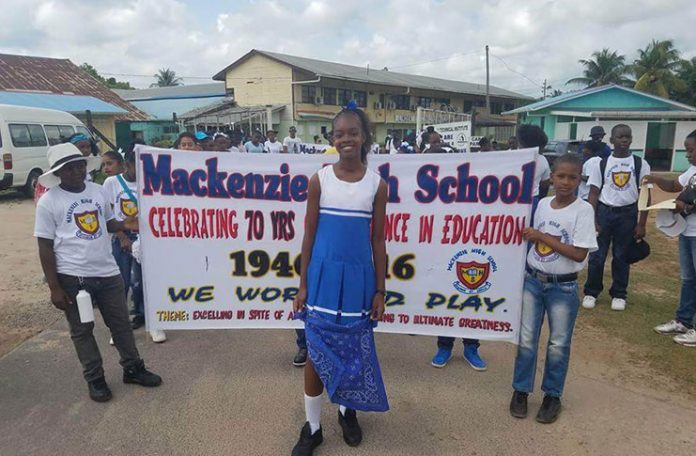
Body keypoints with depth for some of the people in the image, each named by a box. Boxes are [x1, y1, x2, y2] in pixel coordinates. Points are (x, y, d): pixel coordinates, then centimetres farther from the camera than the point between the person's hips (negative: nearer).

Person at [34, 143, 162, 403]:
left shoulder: (97, 191, 4)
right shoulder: (48, 202, -8)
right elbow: (45, 247, -7)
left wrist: (125, 225, -5)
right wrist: (54, 287, -10)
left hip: (107, 272, 4)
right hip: (72, 277, -4)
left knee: (121, 322, 13)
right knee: (81, 330, 10)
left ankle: (133, 368, 29)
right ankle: (95, 379, 26)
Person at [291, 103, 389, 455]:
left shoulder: (377, 184, -2)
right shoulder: (319, 180, -3)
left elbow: (378, 240, 2)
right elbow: (309, 234, 1)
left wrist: (380, 291, 2)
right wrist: (303, 285, -1)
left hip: (358, 277, 1)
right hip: (323, 275, 0)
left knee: (354, 348, 12)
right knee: (318, 351, 5)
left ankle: (347, 411, 38)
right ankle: (312, 426, 23)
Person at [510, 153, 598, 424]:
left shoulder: (583, 210, -13)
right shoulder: (542, 204, 1)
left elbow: (579, 254, -19)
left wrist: (543, 237, -19)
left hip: (563, 288, -4)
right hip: (532, 281, 4)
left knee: (558, 344, 10)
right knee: (526, 340, 9)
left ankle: (552, 395, 27)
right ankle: (521, 391, 24)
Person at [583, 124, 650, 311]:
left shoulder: (640, 164, 0)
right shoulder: (602, 164, -1)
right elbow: (594, 193, 0)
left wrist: (641, 224, -4)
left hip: (628, 213, 0)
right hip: (604, 211, 0)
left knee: (621, 256, 9)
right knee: (597, 255, 3)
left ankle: (619, 294, 23)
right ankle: (591, 292, 17)